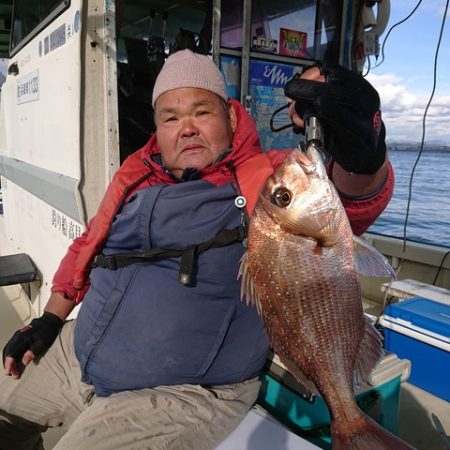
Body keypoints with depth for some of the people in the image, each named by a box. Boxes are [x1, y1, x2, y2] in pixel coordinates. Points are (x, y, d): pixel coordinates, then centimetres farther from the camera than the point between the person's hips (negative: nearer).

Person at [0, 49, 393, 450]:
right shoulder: (136, 177, 5)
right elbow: (88, 246, 17)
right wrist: (50, 320, 15)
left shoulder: (268, 179, -10)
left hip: (186, 395, -6)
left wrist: (359, 145, -47)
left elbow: (359, 199, -26)